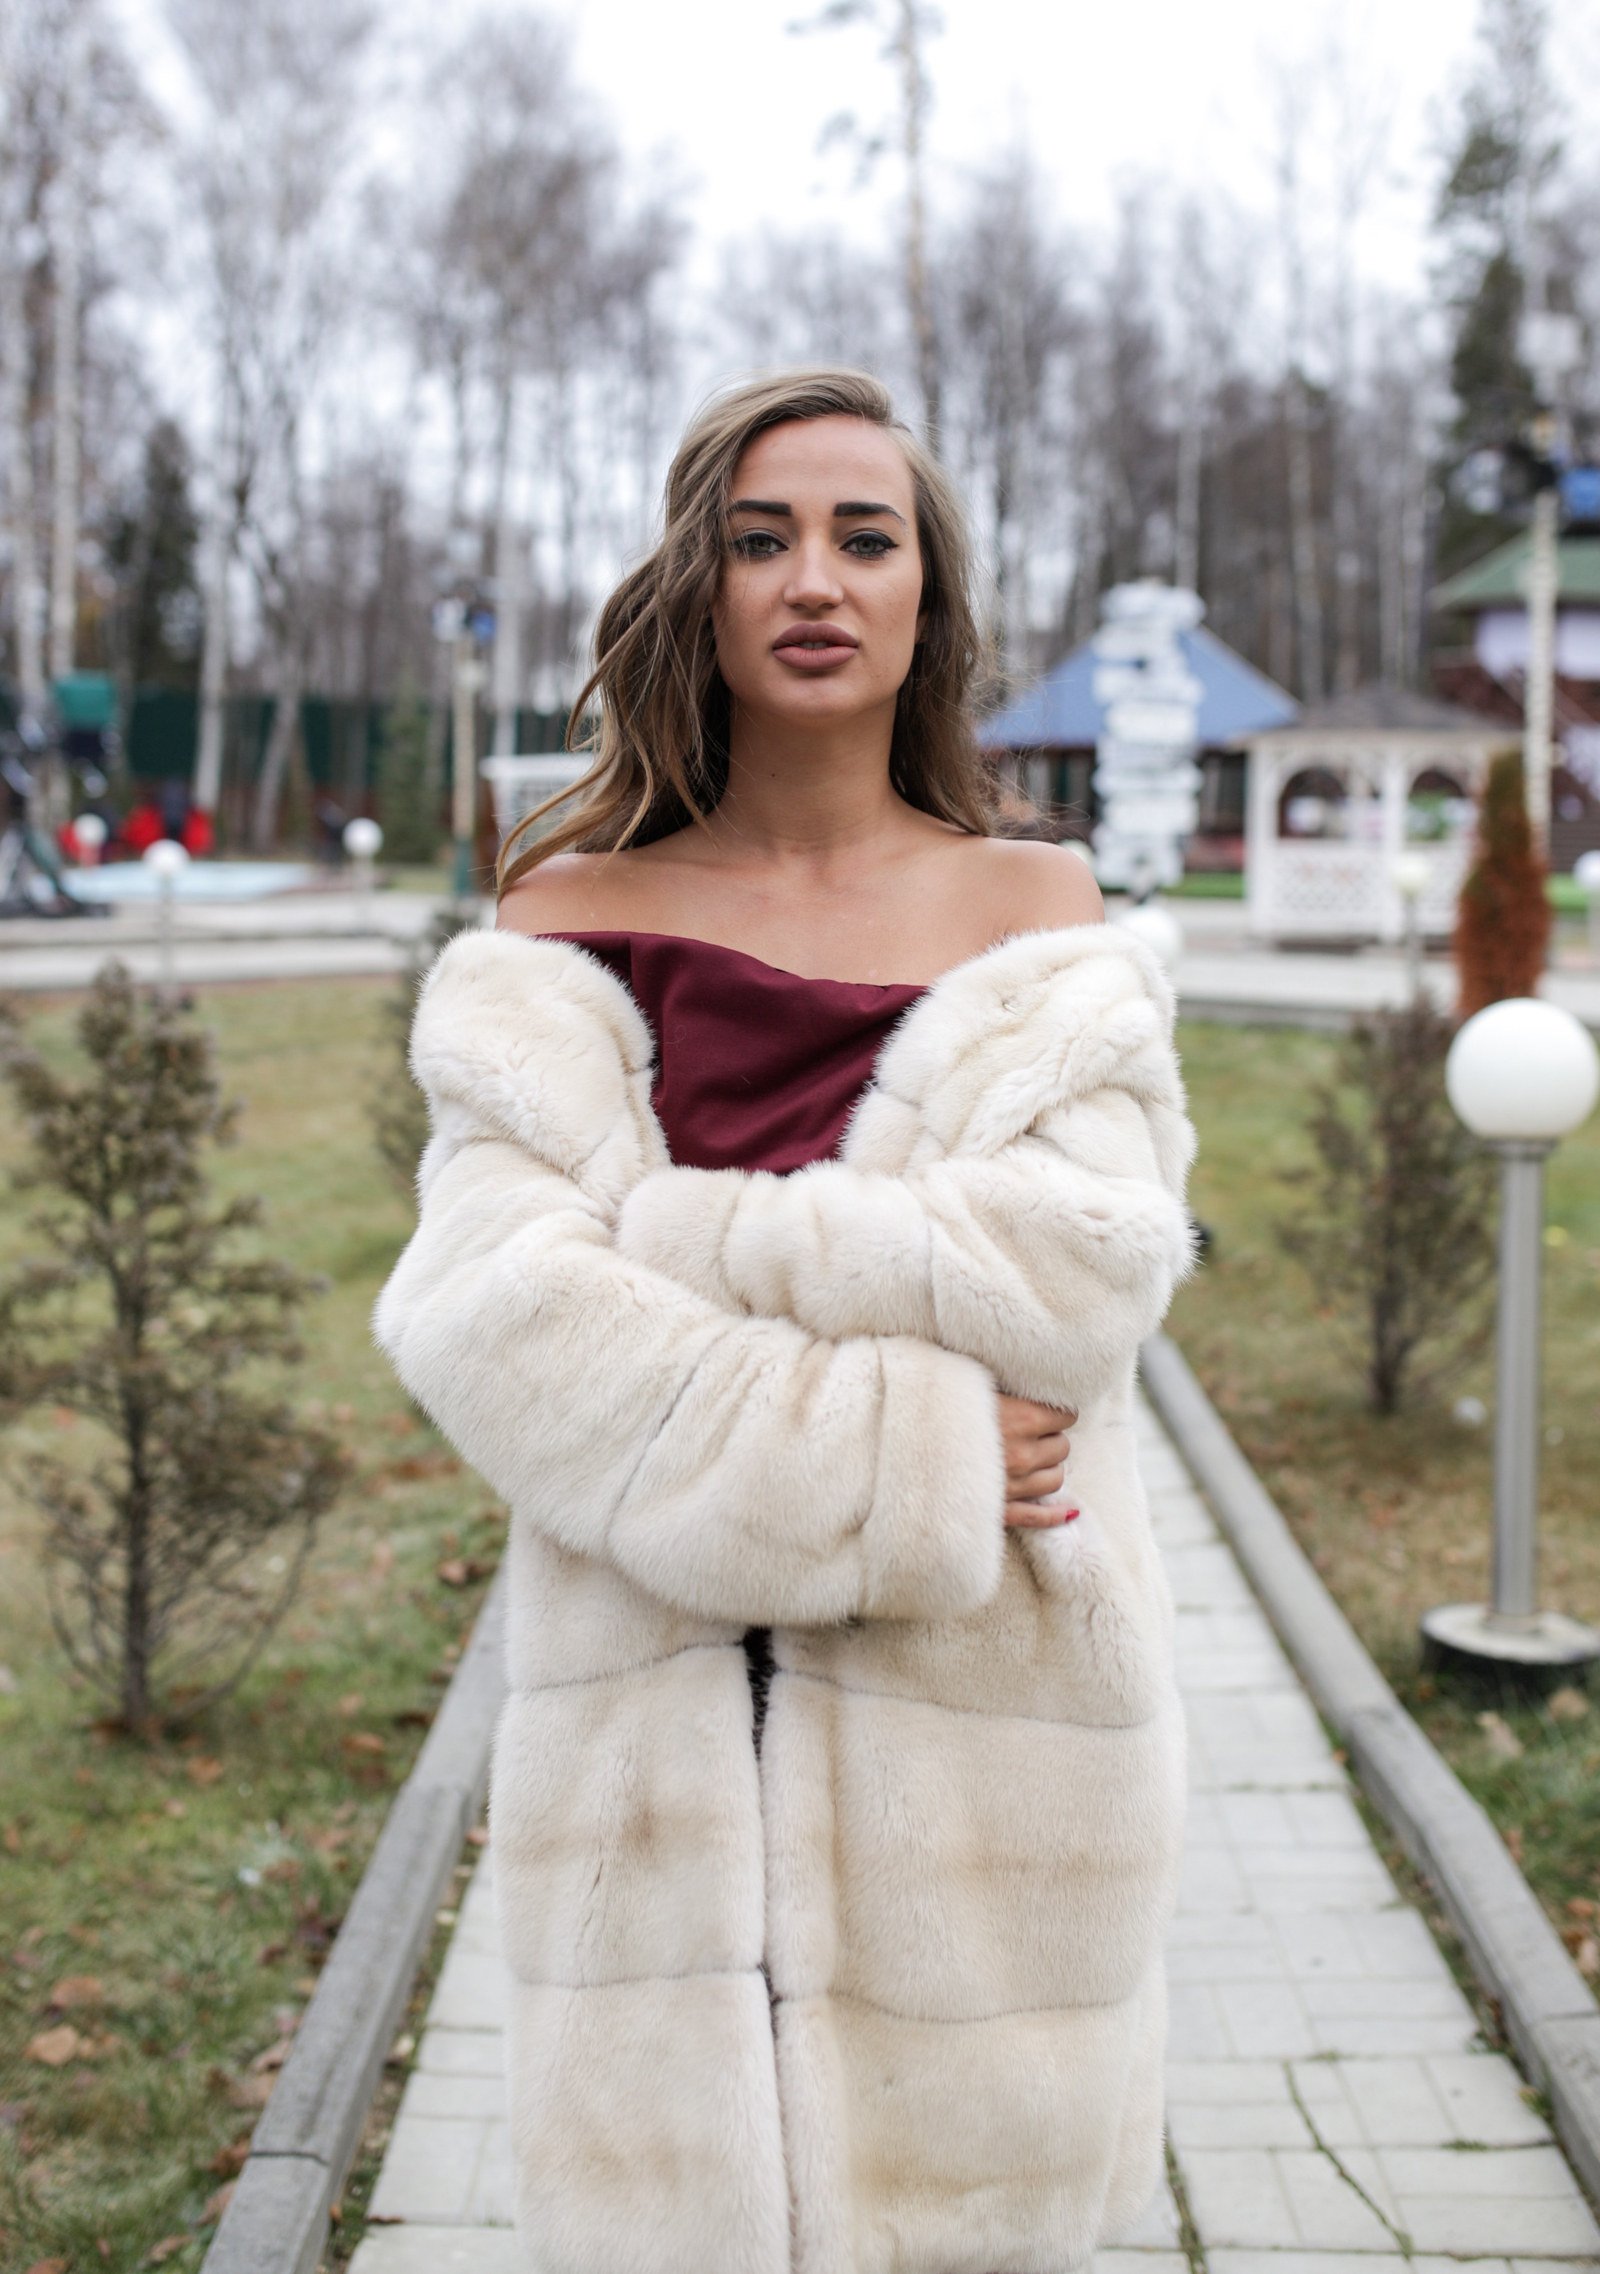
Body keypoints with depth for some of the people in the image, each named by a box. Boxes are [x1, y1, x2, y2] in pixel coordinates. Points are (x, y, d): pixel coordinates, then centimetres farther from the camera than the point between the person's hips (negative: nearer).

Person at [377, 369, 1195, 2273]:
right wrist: (906, 1464, -17)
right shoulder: (571, 924, 3)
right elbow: (490, 1315, -11)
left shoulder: (1039, 917, 5)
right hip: (660, 1720, 0)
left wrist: (667, 1229, -12)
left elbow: (1083, 1265, -12)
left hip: (982, 1706, 0)